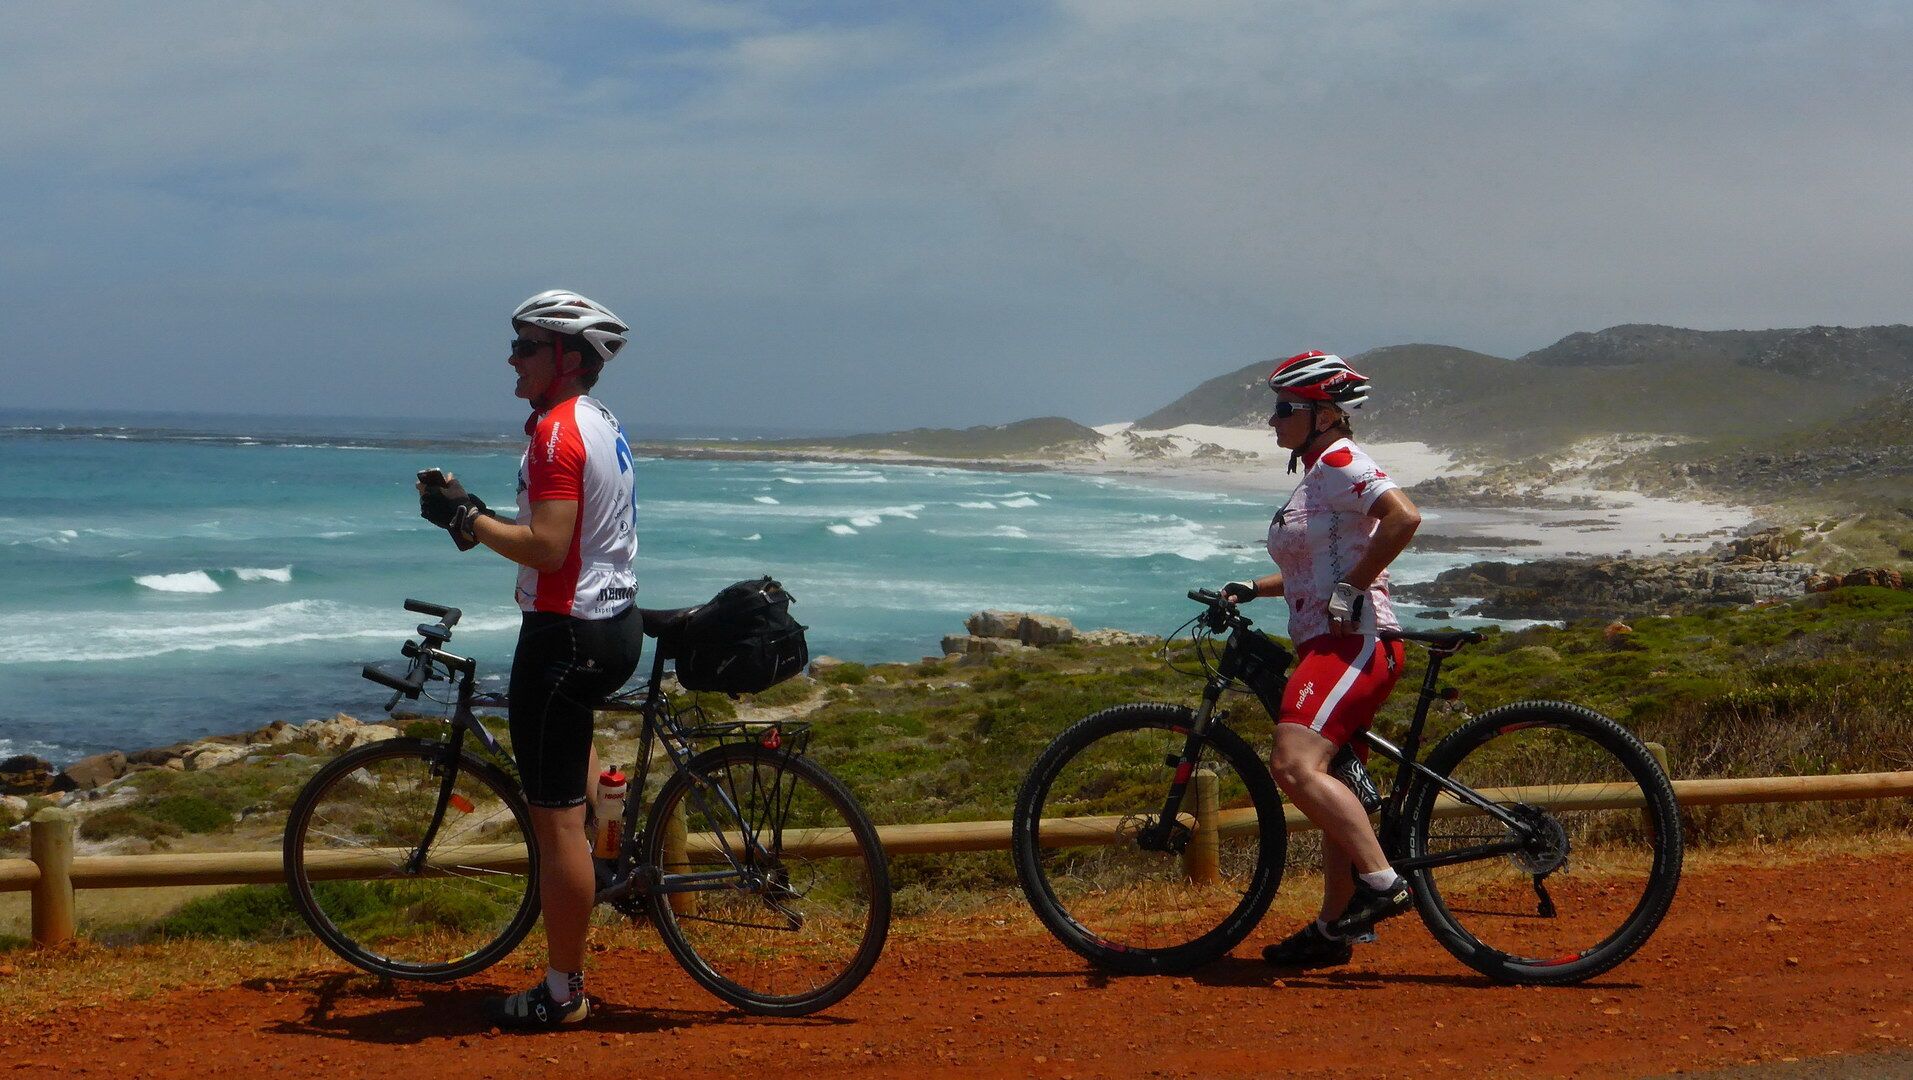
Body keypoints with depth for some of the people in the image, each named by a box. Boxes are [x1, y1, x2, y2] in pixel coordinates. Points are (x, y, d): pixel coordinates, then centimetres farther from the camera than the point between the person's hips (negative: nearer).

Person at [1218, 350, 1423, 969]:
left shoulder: (1338, 463, -9)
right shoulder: (1317, 475, 22)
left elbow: (1404, 517, -25)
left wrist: (1350, 588, -21)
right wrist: (1253, 589, 20)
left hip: (1352, 642, -11)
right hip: (1333, 646, 11)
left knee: (1295, 766, -25)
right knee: (1331, 784, 13)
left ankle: (1382, 881, -22)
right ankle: (1333, 928, 20)